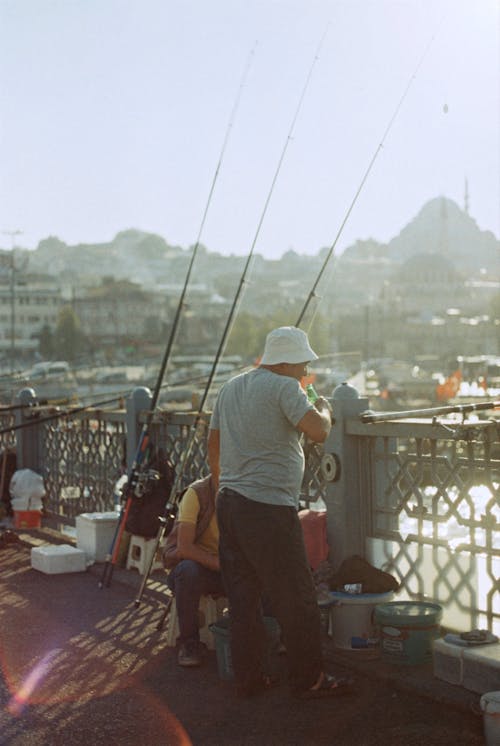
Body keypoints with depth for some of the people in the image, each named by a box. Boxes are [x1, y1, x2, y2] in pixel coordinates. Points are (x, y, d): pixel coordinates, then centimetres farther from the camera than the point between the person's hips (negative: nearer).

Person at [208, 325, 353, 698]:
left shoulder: (230, 388, 15)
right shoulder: (284, 388, -10)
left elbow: (213, 447, 21)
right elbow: (319, 431, -21)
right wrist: (324, 409, 0)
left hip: (229, 503, 8)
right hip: (268, 508, -8)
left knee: (243, 597, 13)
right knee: (296, 600, 3)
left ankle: (248, 678, 20)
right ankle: (310, 679, 11)